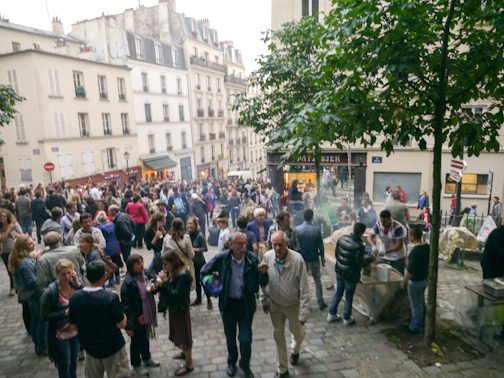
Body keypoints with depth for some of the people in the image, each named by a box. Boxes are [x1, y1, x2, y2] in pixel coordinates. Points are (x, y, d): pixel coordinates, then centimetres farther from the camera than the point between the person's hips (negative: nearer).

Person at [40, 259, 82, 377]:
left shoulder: (75, 283, -12)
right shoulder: (50, 292, -23)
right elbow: (44, 316, -17)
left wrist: (78, 284, -25)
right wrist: (65, 313, -27)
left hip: (75, 331, 5)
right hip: (60, 334, -4)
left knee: (74, 358, 27)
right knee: (64, 364, 13)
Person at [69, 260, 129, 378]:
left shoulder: (74, 297, -12)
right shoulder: (111, 297, -26)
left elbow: (74, 326, 0)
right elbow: (121, 324, -20)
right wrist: (124, 316, -1)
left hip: (90, 347, 4)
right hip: (113, 348, -4)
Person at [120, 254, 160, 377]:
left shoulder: (143, 275, -4)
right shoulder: (128, 282, -26)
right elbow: (126, 305, -23)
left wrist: (152, 287, -10)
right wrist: (129, 325, -21)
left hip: (146, 315, 7)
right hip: (136, 318, -7)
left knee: (145, 338, 26)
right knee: (136, 341, 15)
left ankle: (146, 358, 49)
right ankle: (136, 365, 38)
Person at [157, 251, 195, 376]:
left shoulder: (183, 275, -27)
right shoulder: (171, 272, -2)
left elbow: (176, 295, -30)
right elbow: (168, 290, 4)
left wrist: (165, 281, -29)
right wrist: (161, 283, -14)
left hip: (181, 310, -9)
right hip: (173, 308, 9)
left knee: (183, 335, 6)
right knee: (177, 333, 25)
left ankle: (189, 364, 23)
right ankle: (185, 353, 49)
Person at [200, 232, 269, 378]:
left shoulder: (252, 259, -14)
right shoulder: (222, 258, -13)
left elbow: (263, 283, -9)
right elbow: (204, 272, 3)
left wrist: (263, 273, -28)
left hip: (246, 304, -1)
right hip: (228, 303, 1)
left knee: (245, 339, 2)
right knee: (230, 337, 18)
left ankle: (245, 366, 32)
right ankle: (232, 362, 47)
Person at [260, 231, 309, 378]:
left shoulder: (297, 259, -29)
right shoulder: (267, 256, -19)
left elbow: (304, 289, -21)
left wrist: (303, 314, -18)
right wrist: (264, 300, 4)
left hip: (293, 304, -2)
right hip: (274, 304, 2)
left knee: (299, 333, 17)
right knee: (278, 335, 15)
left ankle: (295, 351, 54)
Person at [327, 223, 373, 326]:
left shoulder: (342, 238, -6)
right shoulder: (359, 246, -26)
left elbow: (336, 253, 4)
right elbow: (361, 263, -20)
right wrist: (371, 258, -4)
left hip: (339, 271, 6)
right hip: (351, 275, -6)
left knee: (338, 293, 22)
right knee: (349, 296, 13)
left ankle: (331, 314, 31)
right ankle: (347, 319, 29)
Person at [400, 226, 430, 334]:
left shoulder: (415, 251, -29)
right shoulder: (427, 247, -2)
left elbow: (411, 270, -26)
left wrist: (404, 281, -14)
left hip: (415, 281, -9)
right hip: (425, 278, 9)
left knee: (416, 305, 6)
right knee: (422, 302, 25)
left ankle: (415, 327, 20)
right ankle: (421, 322, 42)